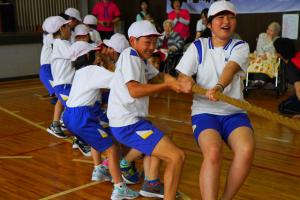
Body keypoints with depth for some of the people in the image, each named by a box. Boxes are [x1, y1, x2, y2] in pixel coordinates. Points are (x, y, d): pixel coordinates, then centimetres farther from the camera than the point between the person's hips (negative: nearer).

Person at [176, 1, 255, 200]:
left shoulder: (240, 46, 3)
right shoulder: (198, 46, 5)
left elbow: (230, 68, -19)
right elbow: (182, 77, 0)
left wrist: (219, 87, -40)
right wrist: (185, 82, -26)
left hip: (234, 112, 1)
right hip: (205, 112, -1)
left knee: (247, 149, -27)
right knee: (213, 152, -30)